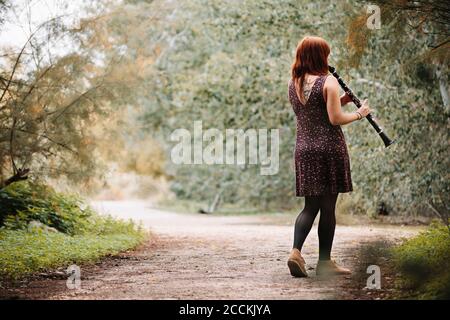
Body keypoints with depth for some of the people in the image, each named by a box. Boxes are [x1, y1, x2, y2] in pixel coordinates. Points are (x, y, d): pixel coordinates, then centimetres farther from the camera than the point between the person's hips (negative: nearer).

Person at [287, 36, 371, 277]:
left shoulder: (293, 84, 10)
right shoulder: (328, 82, -11)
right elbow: (335, 119, -15)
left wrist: (340, 100, 16)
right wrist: (359, 113, 0)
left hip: (303, 149, 6)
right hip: (329, 149, -6)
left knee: (310, 206, 11)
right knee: (328, 207, 3)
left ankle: (296, 251, -9)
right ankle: (324, 262, 9)